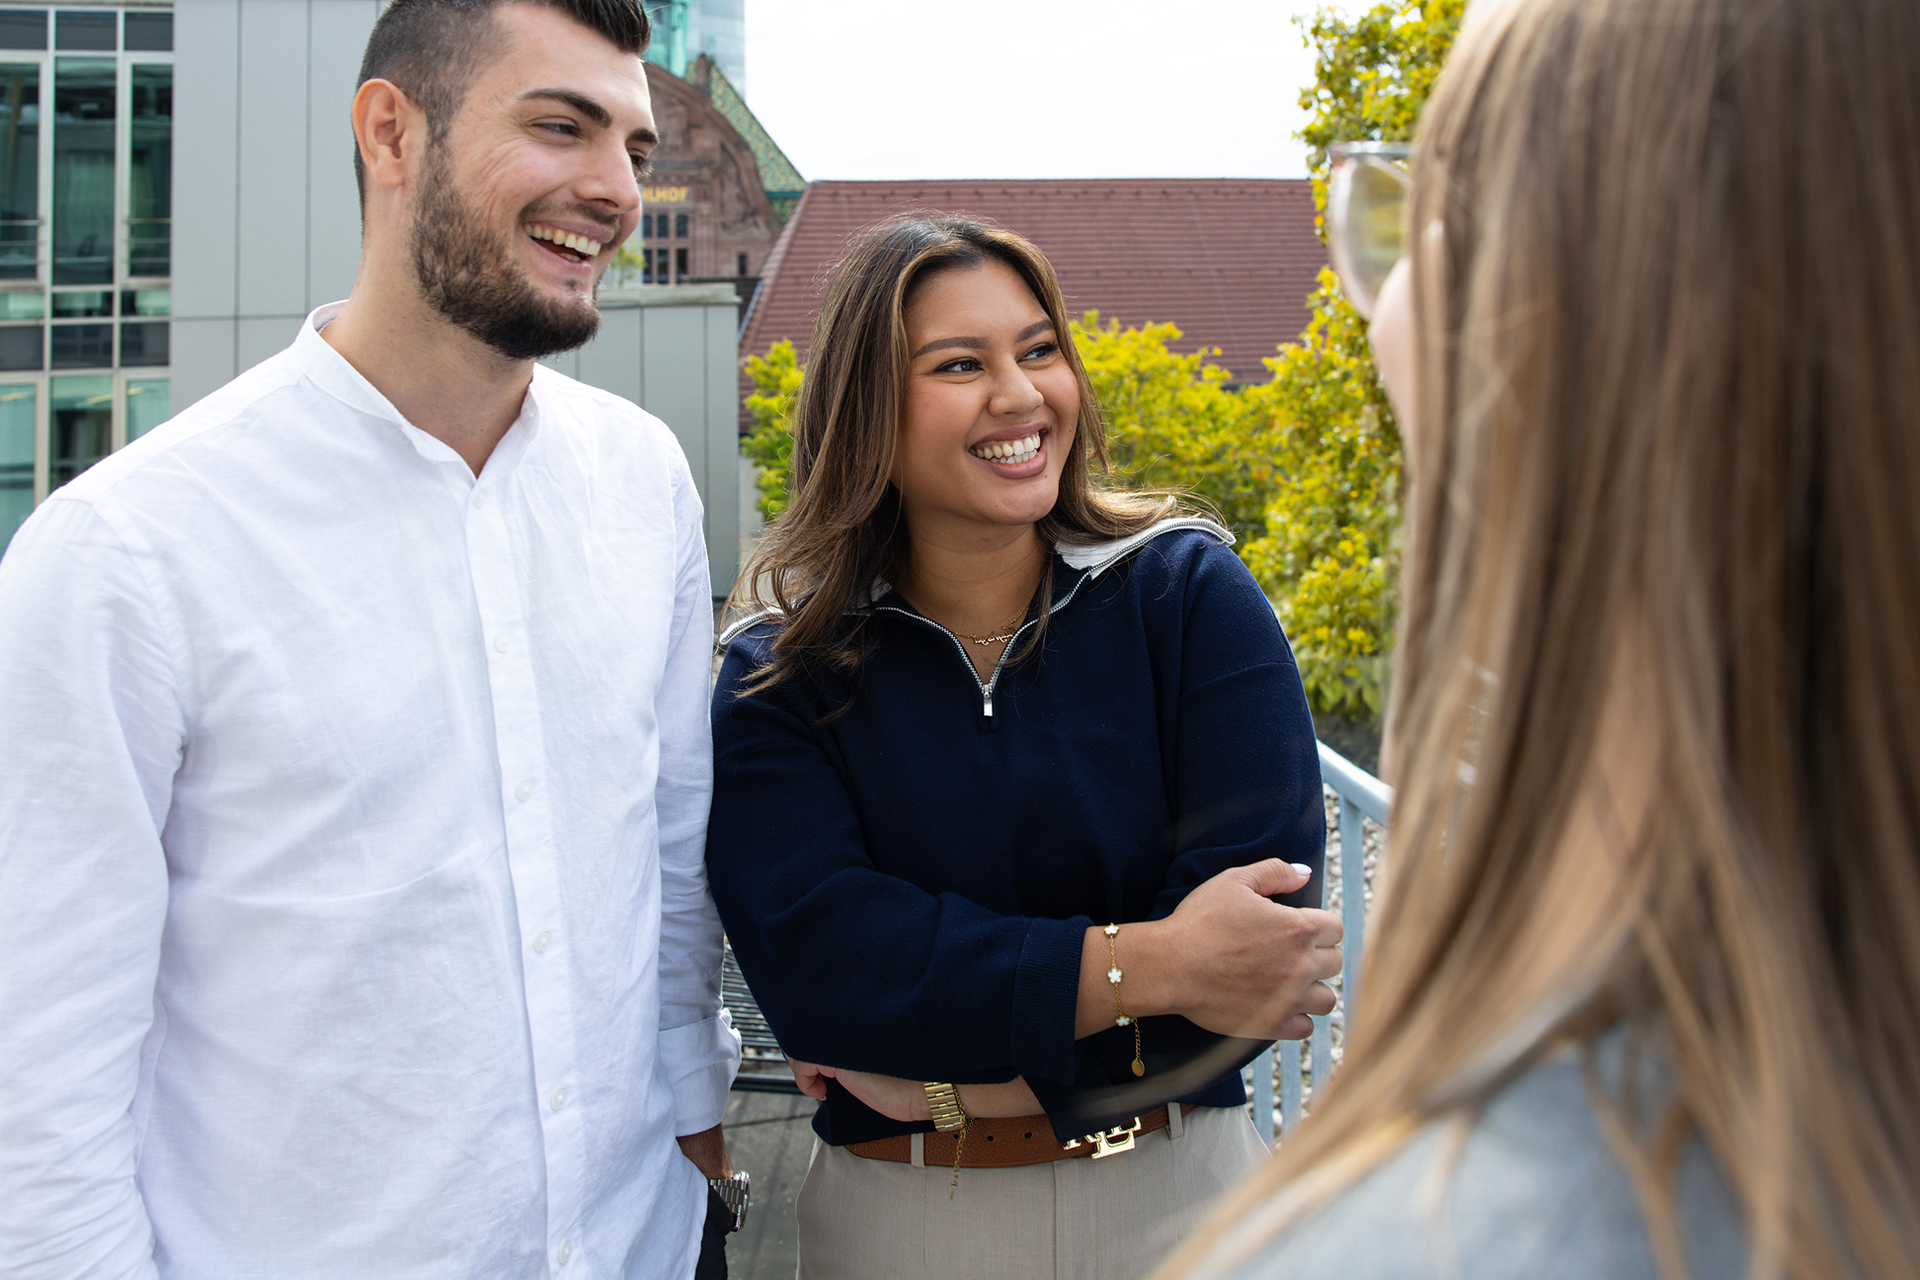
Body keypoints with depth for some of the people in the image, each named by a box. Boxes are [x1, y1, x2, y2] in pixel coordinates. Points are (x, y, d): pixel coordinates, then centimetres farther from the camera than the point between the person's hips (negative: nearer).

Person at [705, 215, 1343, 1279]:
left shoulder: (1190, 594, -7)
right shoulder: (777, 678, -5)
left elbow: (1267, 934, -17)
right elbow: (812, 962, -19)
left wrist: (939, 1072, -18)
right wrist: (1149, 968, -27)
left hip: (1177, 1192, 0)